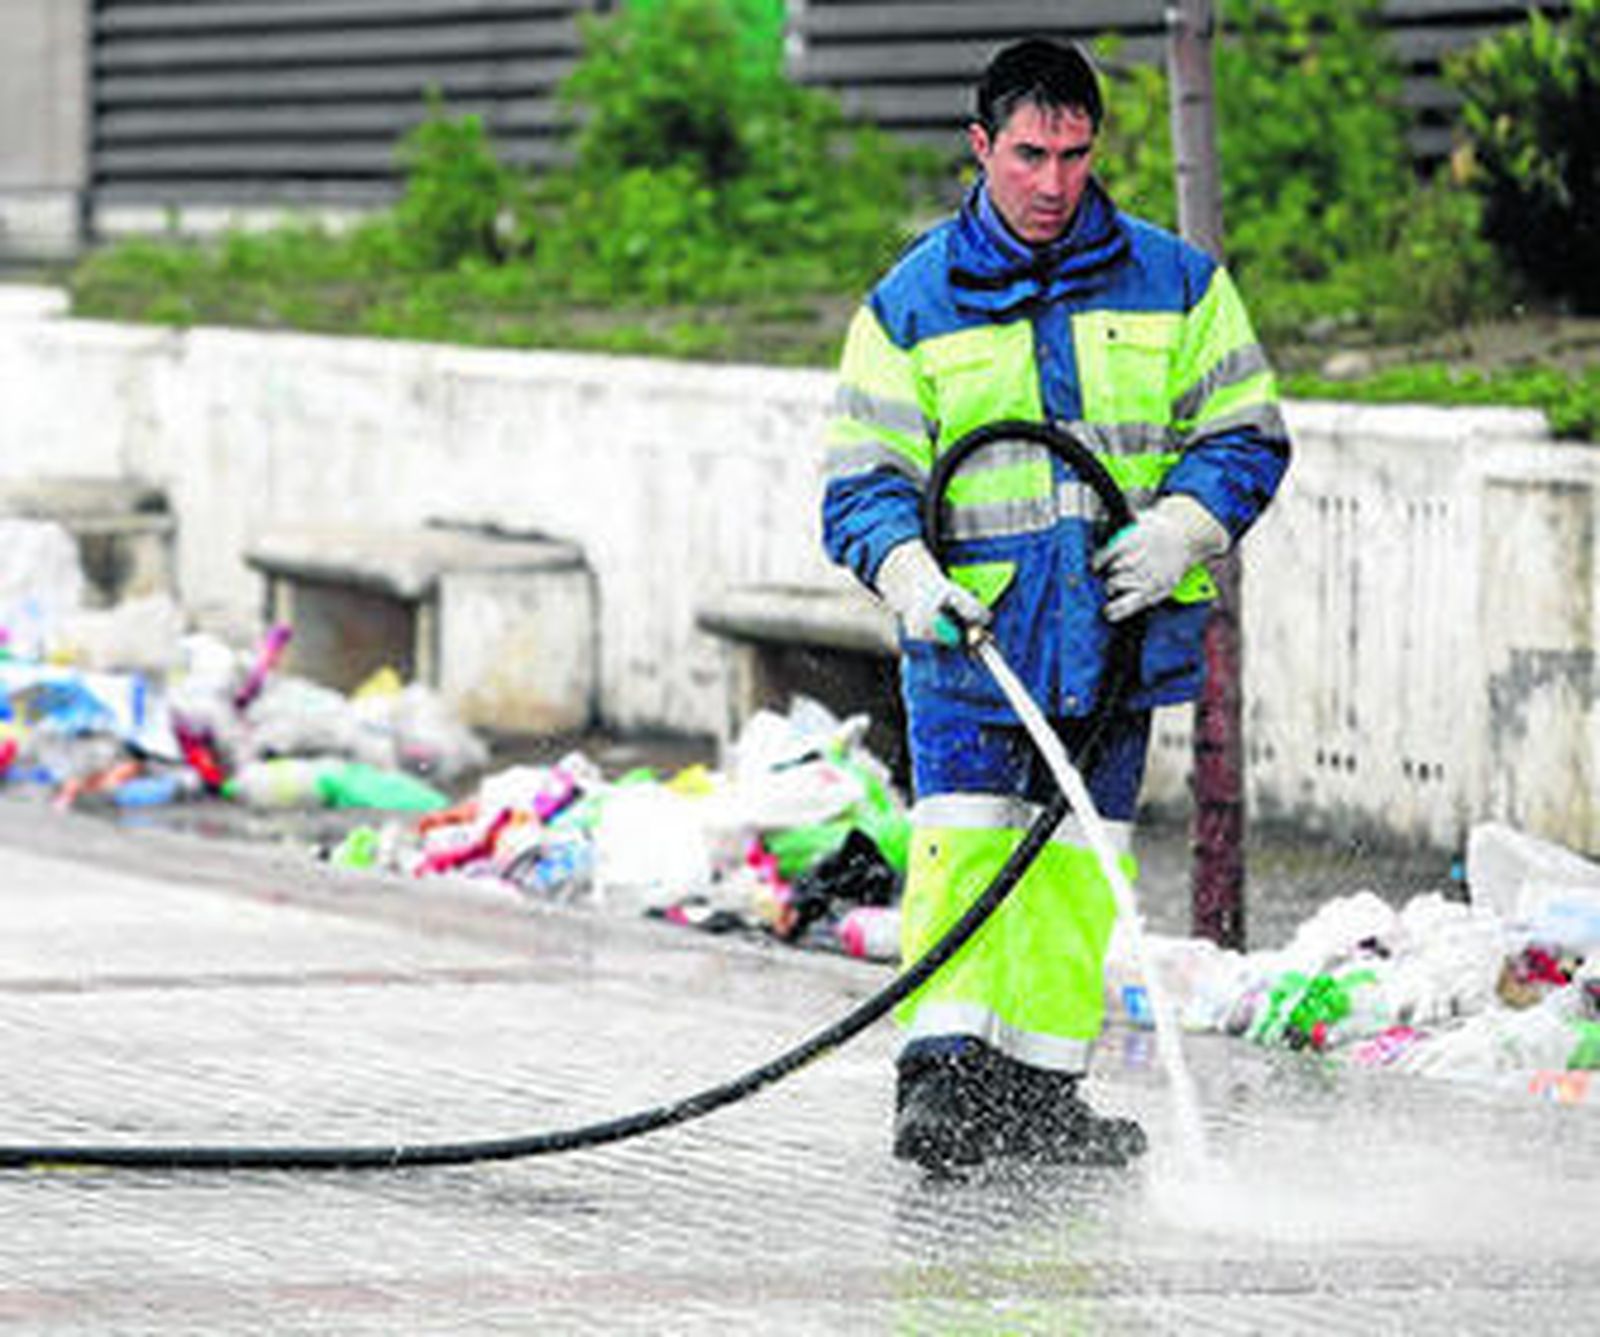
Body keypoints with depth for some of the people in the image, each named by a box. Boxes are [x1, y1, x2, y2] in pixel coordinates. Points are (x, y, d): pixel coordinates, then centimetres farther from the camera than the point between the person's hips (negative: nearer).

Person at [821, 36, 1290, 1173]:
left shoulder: (1176, 284, 5)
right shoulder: (910, 304, 3)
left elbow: (1246, 434, 7)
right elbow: (863, 477, 2)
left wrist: (1181, 524, -11)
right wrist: (908, 572, -18)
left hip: (1122, 622, 2)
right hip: (968, 623, -2)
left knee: (1077, 858, 5)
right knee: (962, 832, -16)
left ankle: (1040, 1089, 12)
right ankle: (945, 1069, -18)